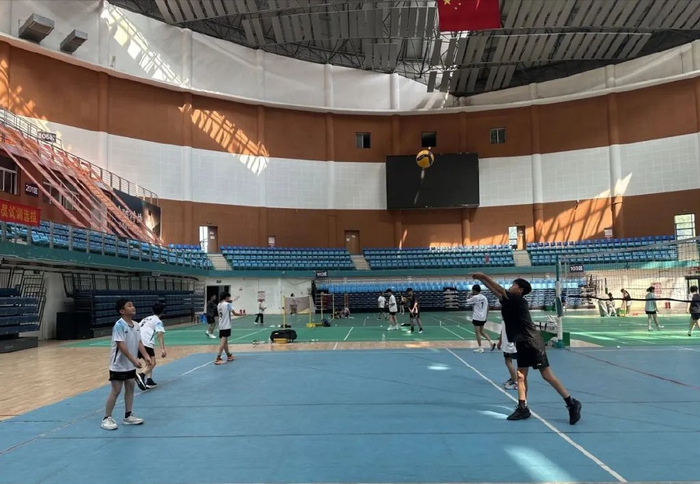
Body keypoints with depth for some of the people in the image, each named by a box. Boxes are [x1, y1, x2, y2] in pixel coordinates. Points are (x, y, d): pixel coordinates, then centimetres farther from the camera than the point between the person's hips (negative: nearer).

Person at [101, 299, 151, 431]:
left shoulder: (136, 325, 3)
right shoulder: (119, 325, -20)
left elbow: (139, 342, 6)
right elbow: (121, 345, -25)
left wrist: (146, 356, -7)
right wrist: (134, 360, -28)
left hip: (130, 365, 8)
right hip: (118, 365, -8)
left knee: (130, 388, 12)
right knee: (115, 391, -1)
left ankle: (128, 416, 23)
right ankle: (106, 418, 12)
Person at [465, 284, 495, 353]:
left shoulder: (475, 297, -13)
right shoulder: (484, 297, 7)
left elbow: (467, 302, -2)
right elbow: (487, 307, 11)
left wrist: (471, 296, 8)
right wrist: (486, 316, 18)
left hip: (477, 318, -7)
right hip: (483, 317, 7)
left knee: (477, 332, 1)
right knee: (482, 331, 21)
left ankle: (480, 348, 2)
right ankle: (491, 342, 8)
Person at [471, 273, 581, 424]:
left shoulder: (518, 300, -14)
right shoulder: (510, 302, 11)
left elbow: (500, 290, -17)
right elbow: (498, 292, 16)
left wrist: (484, 276, -11)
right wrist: (481, 280, 11)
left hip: (532, 343, -9)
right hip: (522, 343, 9)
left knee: (547, 375, -5)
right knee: (521, 375, 6)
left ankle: (571, 403, 5)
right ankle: (522, 408, 10)